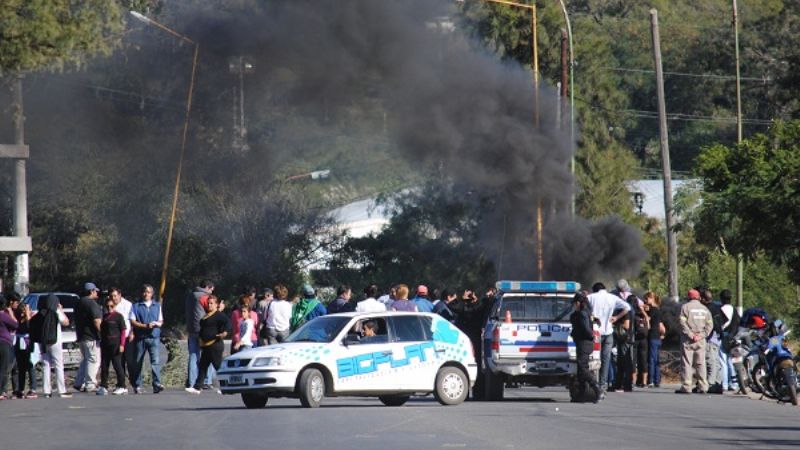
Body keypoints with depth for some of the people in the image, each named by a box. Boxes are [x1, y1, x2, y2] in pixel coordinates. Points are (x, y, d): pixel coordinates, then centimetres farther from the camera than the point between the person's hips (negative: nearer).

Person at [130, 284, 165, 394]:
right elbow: (132, 322, -1)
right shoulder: (136, 306, 6)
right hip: (140, 337, -1)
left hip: (154, 337, 1)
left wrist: (157, 324, -7)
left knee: (155, 360, -14)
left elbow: (161, 321, 18)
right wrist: (145, 326, -13)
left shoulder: (157, 306, 16)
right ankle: (137, 386, 15)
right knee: (138, 362, 5)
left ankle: (157, 384, -22)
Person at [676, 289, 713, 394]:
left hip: (688, 339, -5)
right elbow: (710, 325, 7)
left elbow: (683, 322, -13)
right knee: (700, 363, 9)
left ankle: (686, 386, -9)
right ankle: (702, 386, 6)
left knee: (686, 362, -4)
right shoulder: (705, 309, 13)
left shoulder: (685, 307, -2)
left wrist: (690, 334, -12)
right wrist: (701, 335, -1)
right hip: (701, 340, 5)